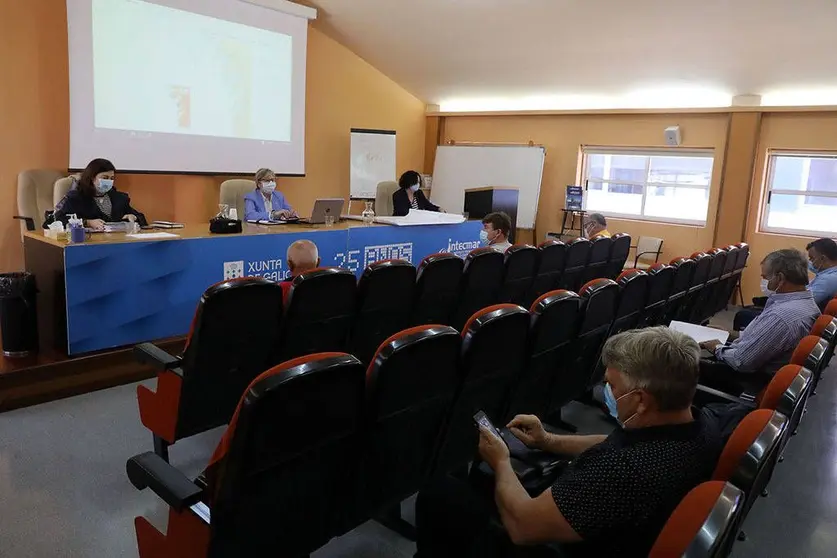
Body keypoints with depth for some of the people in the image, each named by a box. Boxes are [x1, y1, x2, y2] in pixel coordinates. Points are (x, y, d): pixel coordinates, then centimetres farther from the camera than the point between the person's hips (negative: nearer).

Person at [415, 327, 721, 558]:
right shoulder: (702, 426, -14)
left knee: (438, 494, 3)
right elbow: (617, 446, 6)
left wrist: (501, 463, -12)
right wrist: (549, 441, 5)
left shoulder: (624, 471, -42)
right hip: (611, 531, 8)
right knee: (475, 475, 21)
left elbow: (522, 526, -31)